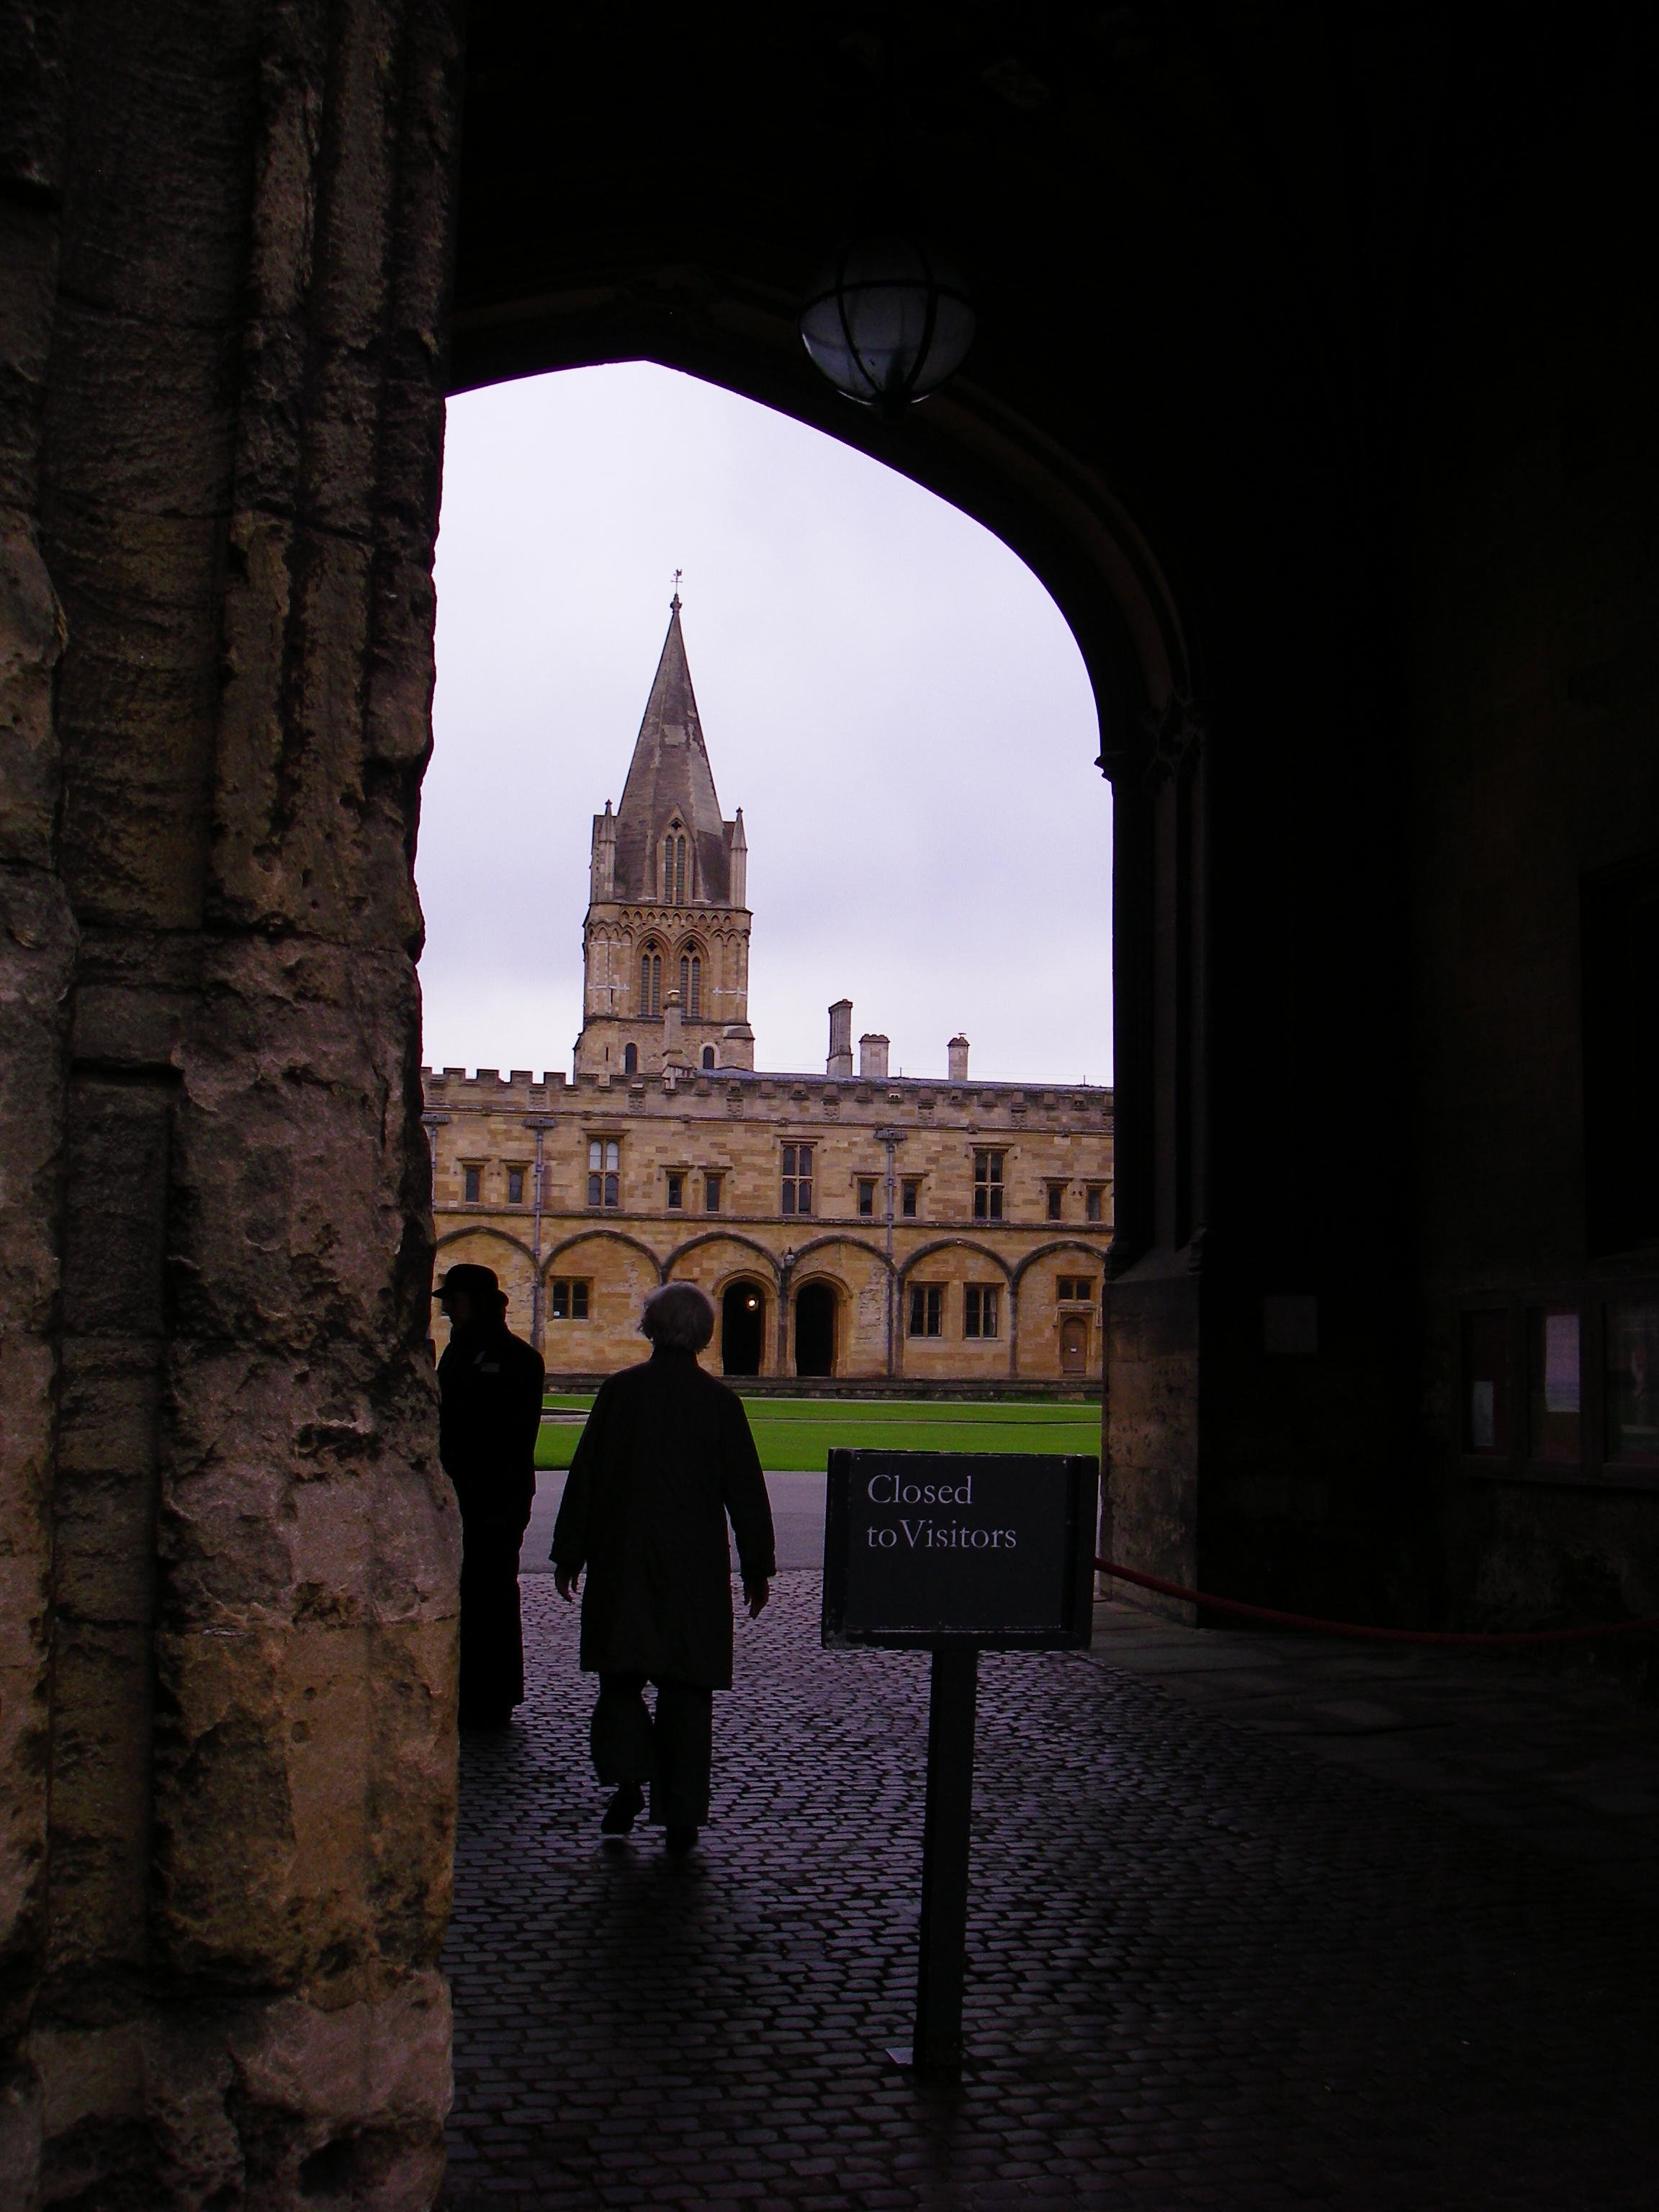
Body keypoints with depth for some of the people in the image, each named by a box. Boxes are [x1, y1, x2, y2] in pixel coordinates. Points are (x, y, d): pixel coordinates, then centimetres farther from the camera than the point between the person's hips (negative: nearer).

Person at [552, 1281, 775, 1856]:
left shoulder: (619, 1391, -3)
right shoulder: (719, 1401, -4)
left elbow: (585, 1477, 1)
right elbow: (746, 1490, -1)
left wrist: (568, 1555, 9)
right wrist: (757, 1569, 7)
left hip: (621, 1562, 0)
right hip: (696, 1568, 0)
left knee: (620, 1677, 14)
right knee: (686, 1689, 6)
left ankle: (627, 1780, -3)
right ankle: (681, 1817, 7)